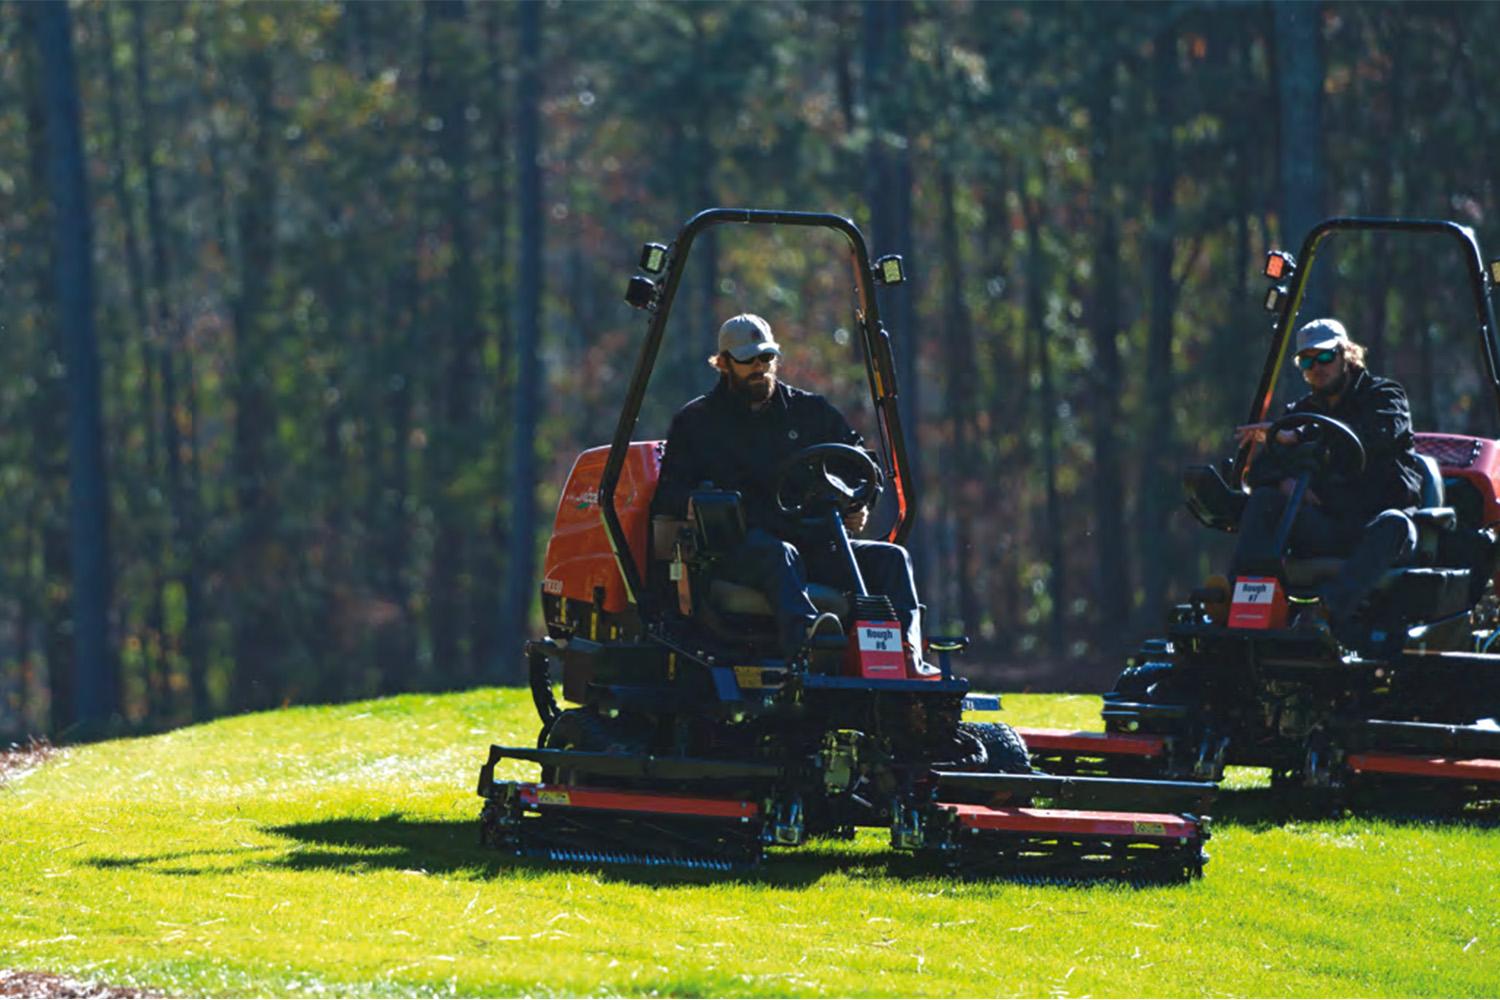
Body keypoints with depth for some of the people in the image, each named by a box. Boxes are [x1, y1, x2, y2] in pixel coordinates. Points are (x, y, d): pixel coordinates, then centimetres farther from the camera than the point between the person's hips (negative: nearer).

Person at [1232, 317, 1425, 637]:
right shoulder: (1300, 412, 21)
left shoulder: (1383, 395, 7)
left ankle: (1327, 611, -59)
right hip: (1326, 531, 4)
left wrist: (1297, 437, -25)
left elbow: (1377, 434, -18)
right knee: (1263, 499, -17)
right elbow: (1257, 471, 12)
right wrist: (1283, 482, -15)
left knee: (1393, 524, -38)